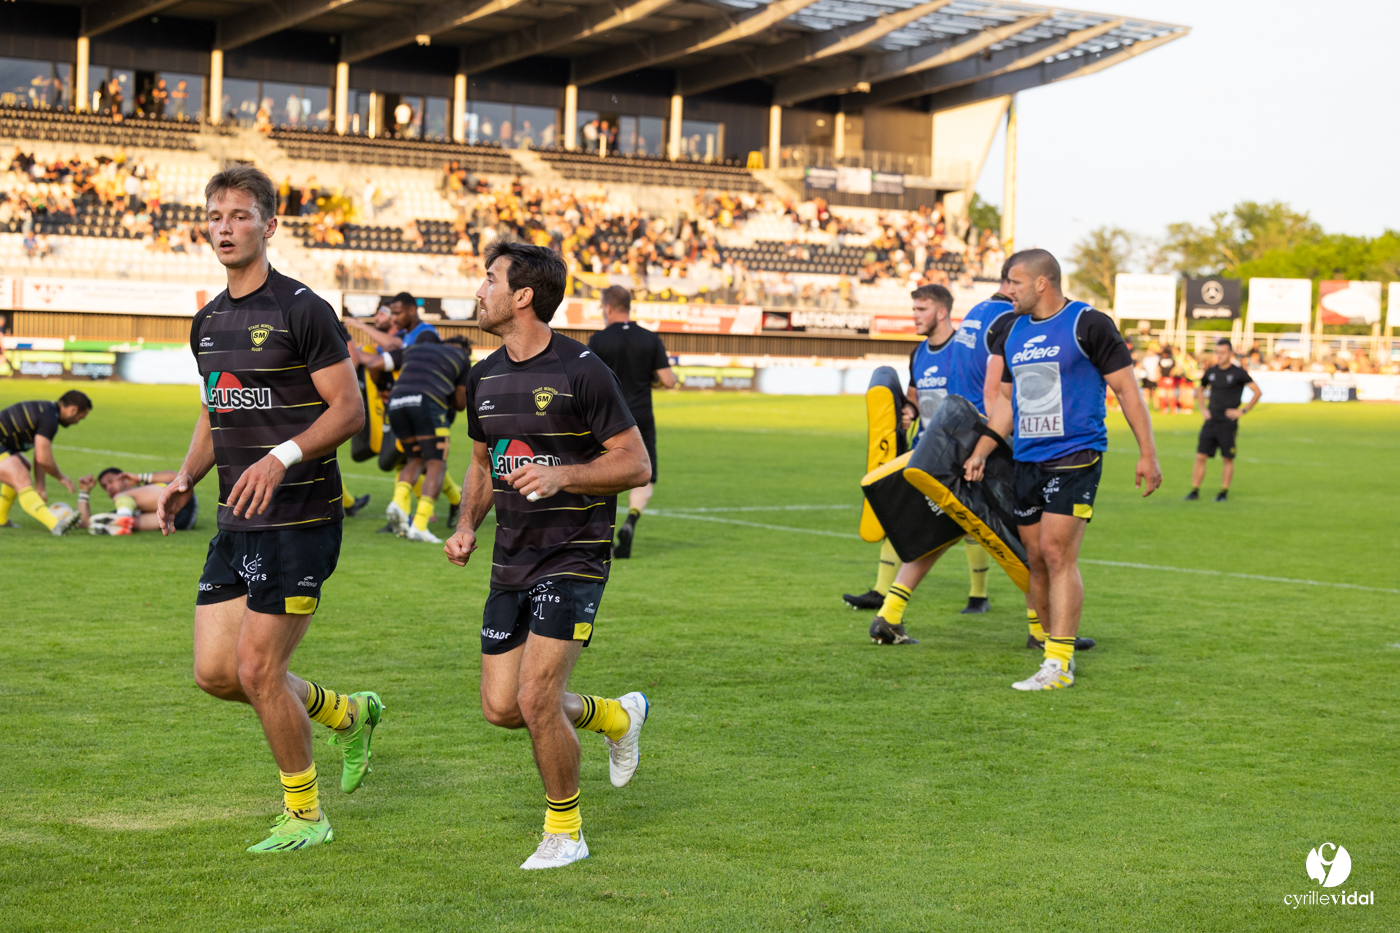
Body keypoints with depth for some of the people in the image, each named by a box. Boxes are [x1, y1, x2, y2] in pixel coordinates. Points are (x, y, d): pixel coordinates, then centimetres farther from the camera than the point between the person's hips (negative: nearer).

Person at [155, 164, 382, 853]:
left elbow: (350, 408, -12)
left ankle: (304, 815, 12)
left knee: (258, 670, -7)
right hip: (235, 522, 8)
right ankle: (347, 713, 28)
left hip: (298, 519, -8)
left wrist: (283, 457, -25)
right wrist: (185, 478, 8)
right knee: (214, 673, 5)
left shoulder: (302, 309, -10)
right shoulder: (208, 322, 13)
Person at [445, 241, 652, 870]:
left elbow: (636, 464, -11)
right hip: (511, 560, 7)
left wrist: (562, 475, -24)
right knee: (500, 708, 5)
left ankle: (565, 831, 7)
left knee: (536, 699, -15)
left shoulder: (581, 371, -13)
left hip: (574, 556, -7)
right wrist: (467, 525, 5)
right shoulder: (483, 377, 8)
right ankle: (616, 715, 32)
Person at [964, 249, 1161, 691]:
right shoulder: (1013, 332, 14)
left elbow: (1126, 388, -5)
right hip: (1026, 460, 7)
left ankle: (1059, 665, -12)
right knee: (1035, 558, 6)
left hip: (1076, 456, -7)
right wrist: (980, 452, 17)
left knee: (1057, 553, -14)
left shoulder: (1089, 324, -6)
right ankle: (1055, 646, 18)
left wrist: (1147, 454, -8)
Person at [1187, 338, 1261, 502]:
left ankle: (1224, 492, 9)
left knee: (1227, 459, 1)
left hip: (1228, 423, -4)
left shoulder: (1239, 372, -5)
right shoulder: (1211, 372, 9)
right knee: (1200, 456, -2)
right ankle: (1195, 490, 2)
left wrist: (1242, 411, -8)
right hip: (1211, 421, 4)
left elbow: (1257, 392, -4)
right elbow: (1201, 390, 27)